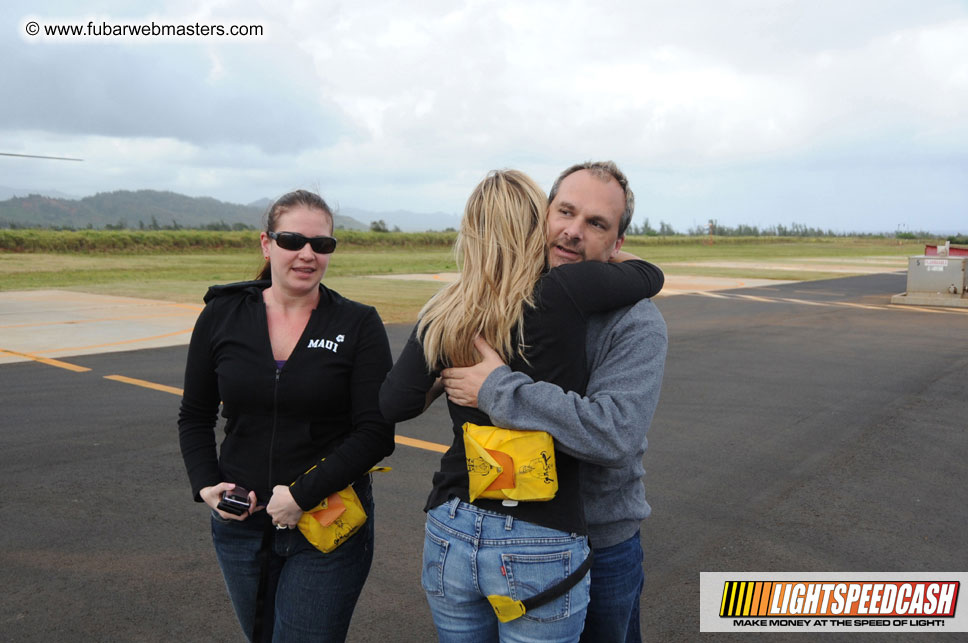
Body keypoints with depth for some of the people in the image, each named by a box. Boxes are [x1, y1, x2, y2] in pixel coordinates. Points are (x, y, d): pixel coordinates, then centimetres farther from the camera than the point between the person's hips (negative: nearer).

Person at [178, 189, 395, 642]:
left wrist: (302, 495, -18)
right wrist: (205, 486, -6)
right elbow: (194, 417, 9)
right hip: (240, 522, 4)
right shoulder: (222, 316, 0)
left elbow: (376, 433, -12)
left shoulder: (359, 326, -8)